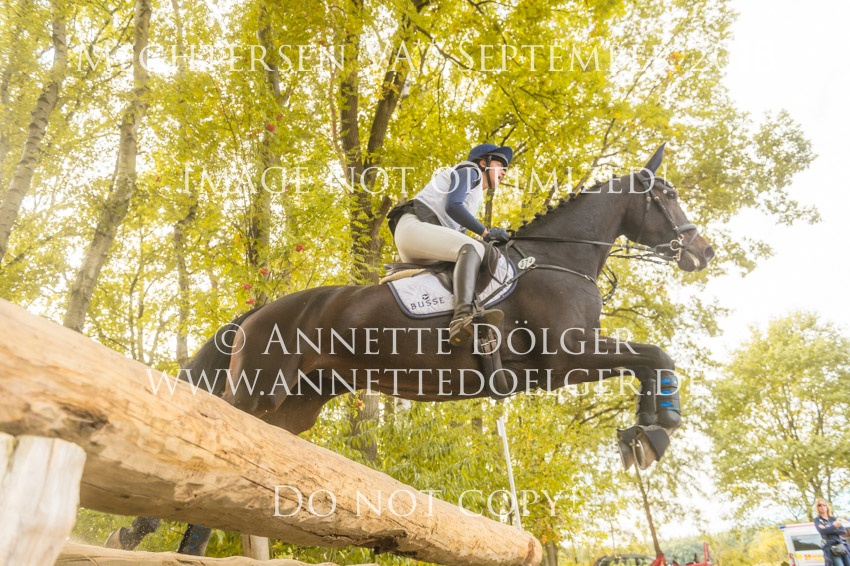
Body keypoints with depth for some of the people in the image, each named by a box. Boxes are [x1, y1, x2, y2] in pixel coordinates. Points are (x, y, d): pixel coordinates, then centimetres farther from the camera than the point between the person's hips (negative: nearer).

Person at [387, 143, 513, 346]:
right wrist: (486, 232, -10)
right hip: (413, 226, -10)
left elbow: (457, 234, 25)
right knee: (472, 249, -30)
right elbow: (452, 206, -11)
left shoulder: (475, 197, 32)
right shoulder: (470, 171, 7)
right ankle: (462, 317, -53)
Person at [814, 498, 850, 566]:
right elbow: (822, 530, -13)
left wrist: (830, 530, -9)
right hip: (831, 548, -5)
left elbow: (844, 531, 5)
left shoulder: (833, 518, 16)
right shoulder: (817, 519, 5)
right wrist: (834, 526, -4)